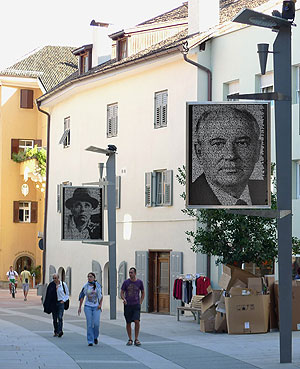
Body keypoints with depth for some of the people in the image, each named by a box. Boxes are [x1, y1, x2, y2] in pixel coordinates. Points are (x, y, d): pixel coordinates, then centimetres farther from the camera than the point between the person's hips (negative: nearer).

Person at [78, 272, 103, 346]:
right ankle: (90, 341, 0)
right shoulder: (85, 286, 1)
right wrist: (79, 307, 10)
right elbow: (81, 297, 10)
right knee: (89, 324, -6)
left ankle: (95, 337, 18)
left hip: (96, 307, 0)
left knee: (96, 323, -10)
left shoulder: (98, 286, 1)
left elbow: (101, 296, 10)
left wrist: (100, 304, -3)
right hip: (88, 307, 0)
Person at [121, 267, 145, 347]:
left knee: (137, 321, -13)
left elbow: (143, 293, 15)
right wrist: (124, 299, -14)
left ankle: (136, 339, -4)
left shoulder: (139, 282, 2)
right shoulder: (126, 282, 1)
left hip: (136, 305, -1)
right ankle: (130, 339, 16)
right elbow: (122, 293, 6)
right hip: (127, 305, 1)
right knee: (128, 322, 4)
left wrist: (140, 302, 5)